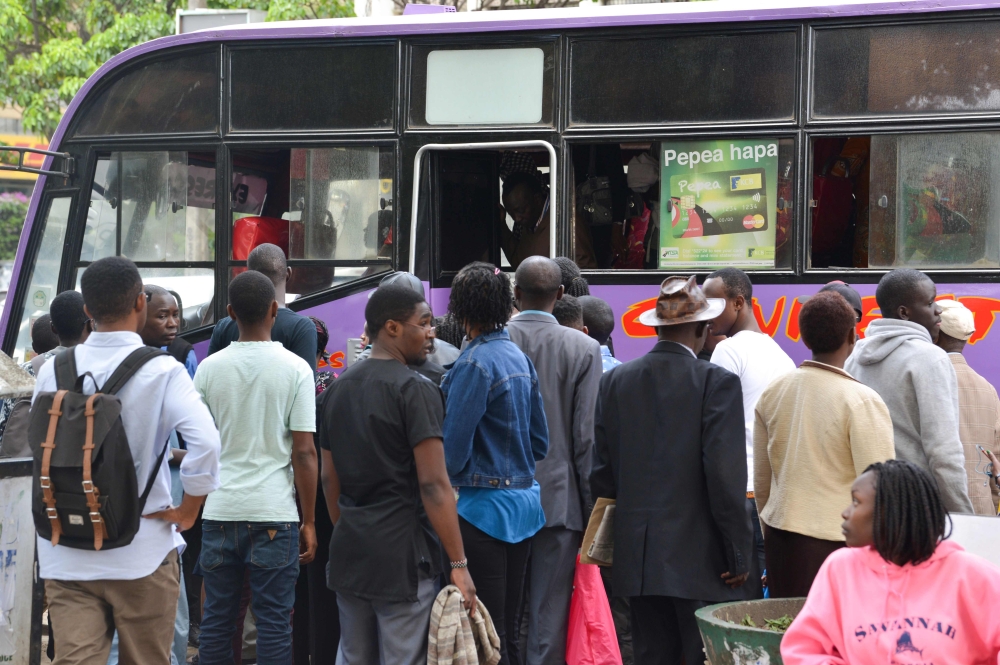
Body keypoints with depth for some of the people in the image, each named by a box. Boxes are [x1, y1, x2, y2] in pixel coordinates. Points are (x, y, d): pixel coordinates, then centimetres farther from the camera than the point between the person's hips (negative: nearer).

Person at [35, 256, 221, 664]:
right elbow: (206, 443, -22)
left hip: (64, 556, 3)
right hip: (141, 552, -2)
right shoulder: (162, 371, -10)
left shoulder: (53, 370, 1)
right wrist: (187, 512, -8)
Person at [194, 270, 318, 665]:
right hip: (274, 513, -2)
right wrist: (309, 522, -1)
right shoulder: (295, 369, -5)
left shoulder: (209, 368, 2)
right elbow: (303, 452, -7)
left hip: (219, 510, 3)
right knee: (273, 621, 2)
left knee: (217, 618, 9)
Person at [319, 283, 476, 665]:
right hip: (402, 554, -7)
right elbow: (433, 484, -17)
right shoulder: (415, 389, -12)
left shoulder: (338, 388, 11)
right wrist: (459, 565, -14)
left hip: (349, 550, 7)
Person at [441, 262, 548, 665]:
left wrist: (447, 481, 3)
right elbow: (539, 439, 15)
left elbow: (454, 446, -15)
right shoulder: (519, 357, 9)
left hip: (484, 508, -8)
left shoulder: (474, 363, -15)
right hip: (523, 501, 8)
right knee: (510, 630, 14)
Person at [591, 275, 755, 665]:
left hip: (636, 556, 5)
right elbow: (725, 476, -12)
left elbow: (601, 471, 8)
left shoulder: (615, 381, 6)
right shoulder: (717, 383, -8)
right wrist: (738, 556, -5)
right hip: (699, 556, -5)